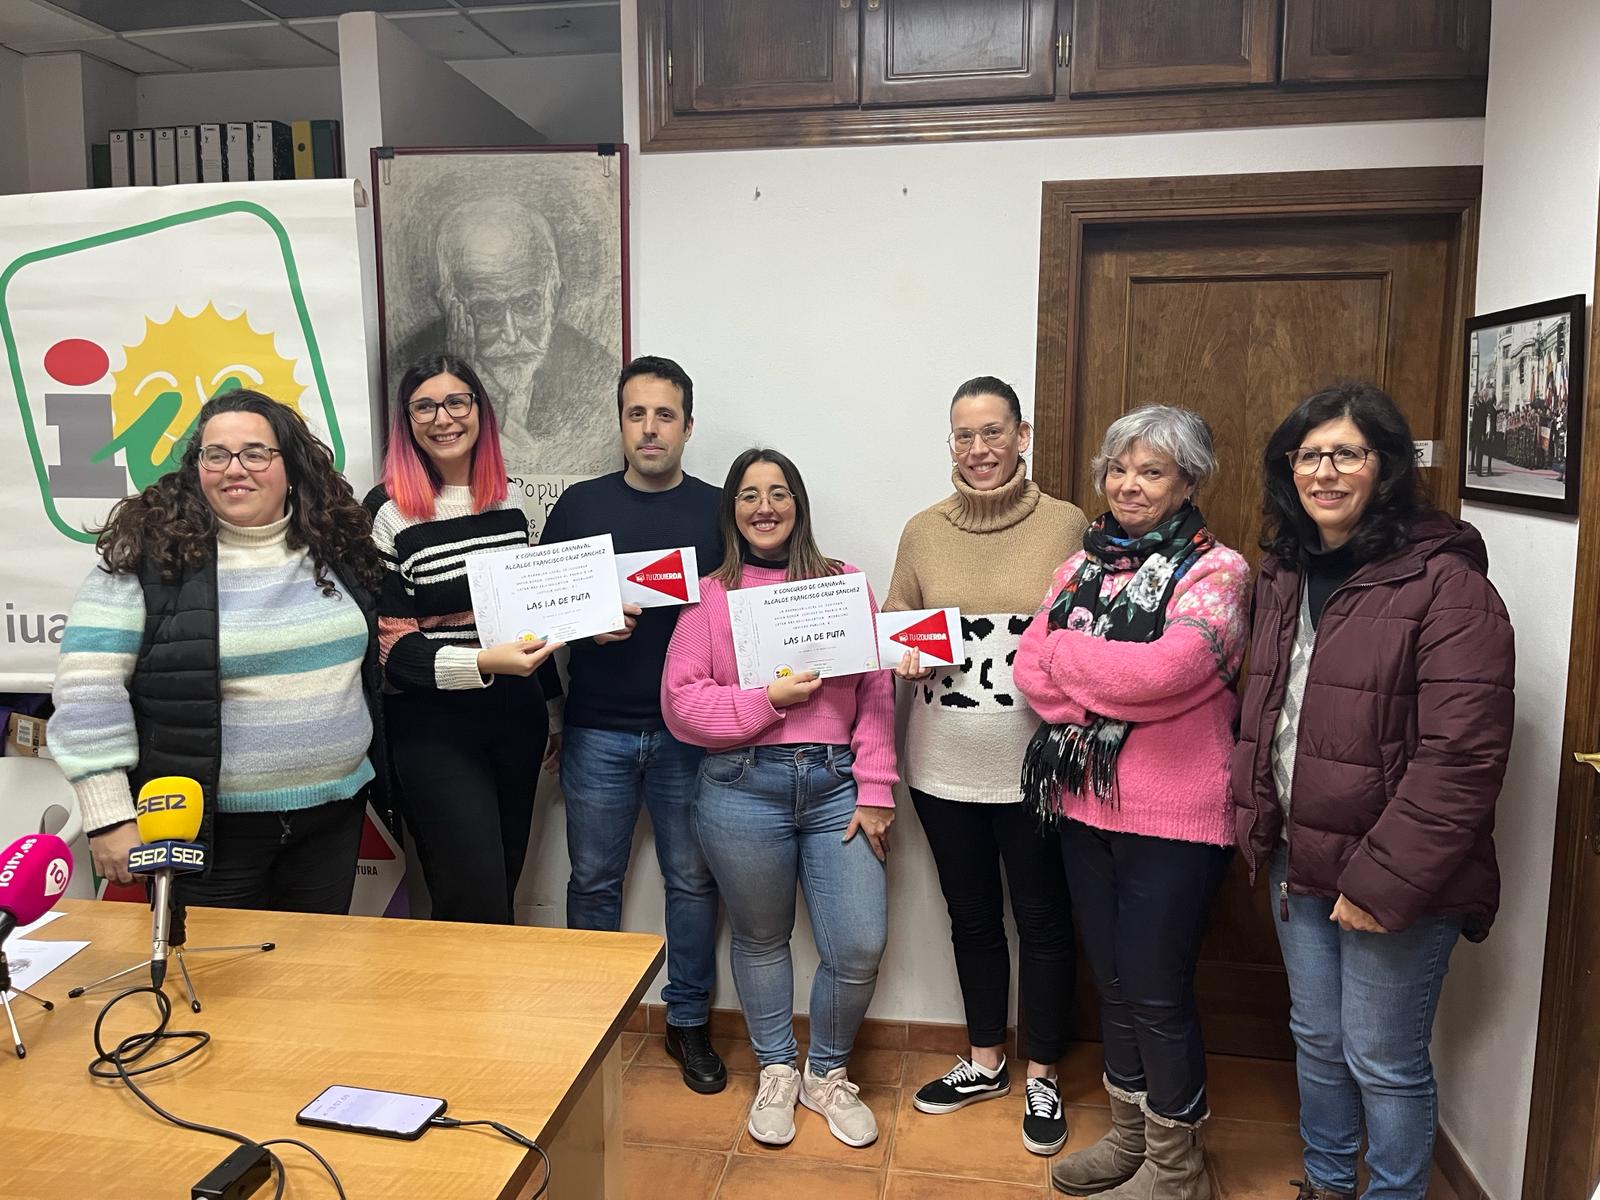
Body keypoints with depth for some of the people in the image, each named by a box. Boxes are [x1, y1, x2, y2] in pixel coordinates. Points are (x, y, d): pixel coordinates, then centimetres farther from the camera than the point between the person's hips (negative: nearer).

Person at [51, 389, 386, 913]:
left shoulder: (337, 545, 4)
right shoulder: (148, 554, -10)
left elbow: (373, 654, 20)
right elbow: (89, 687, -11)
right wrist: (109, 816, -14)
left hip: (335, 813, 4)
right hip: (210, 826, -4)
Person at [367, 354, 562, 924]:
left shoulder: (509, 502, 8)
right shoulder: (388, 510, -8)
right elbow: (390, 644, -11)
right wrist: (482, 663, -25)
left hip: (516, 717, 5)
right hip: (434, 727, -5)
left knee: (502, 886, 16)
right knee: (477, 909, -3)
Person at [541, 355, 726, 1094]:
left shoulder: (717, 511, 3)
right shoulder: (579, 505, 5)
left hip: (688, 730, 0)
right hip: (597, 729, 1)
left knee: (692, 879, 8)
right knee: (594, 881, 11)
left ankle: (689, 1022, 25)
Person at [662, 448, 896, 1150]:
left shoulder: (844, 583, 7)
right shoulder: (709, 594, 4)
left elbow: (876, 694, 2)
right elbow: (680, 704, -3)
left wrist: (874, 791, -4)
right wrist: (769, 699, -13)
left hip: (836, 785, 1)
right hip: (743, 789, -1)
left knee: (860, 948, 0)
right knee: (761, 939, 14)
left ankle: (827, 1074, 27)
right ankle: (776, 1072, 37)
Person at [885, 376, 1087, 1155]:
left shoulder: (1066, 525, -5)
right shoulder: (922, 532, 4)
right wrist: (905, 657, -9)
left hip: (1035, 763, -3)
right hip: (944, 763, 3)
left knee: (1043, 920, 11)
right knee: (971, 916, 18)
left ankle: (1041, 1077, 31)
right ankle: (984, 1062, 38)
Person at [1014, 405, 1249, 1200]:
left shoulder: (1215, 570, -9)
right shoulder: (1083, 566, 10)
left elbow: (1167, 669, -25)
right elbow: (1031, 671, 0)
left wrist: (1068, 657, -11)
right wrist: (1121, 682, -16)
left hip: (1174, 818, -6)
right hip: (1084, 805, 6)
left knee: (1157, 993, 5)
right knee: (1113, 982, 18)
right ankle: (1128, 1135, 38)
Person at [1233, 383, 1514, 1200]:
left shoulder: (1444, 584, -16)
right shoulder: (1284, 575, 7)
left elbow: (1461, 757, -20)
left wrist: (1385, 879, -20)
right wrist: (1257, 824, 6)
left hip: (1394, 880, -7)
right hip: (1299, 859, 7)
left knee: (1383, 1060, 8)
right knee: (1316, 1039, 21)